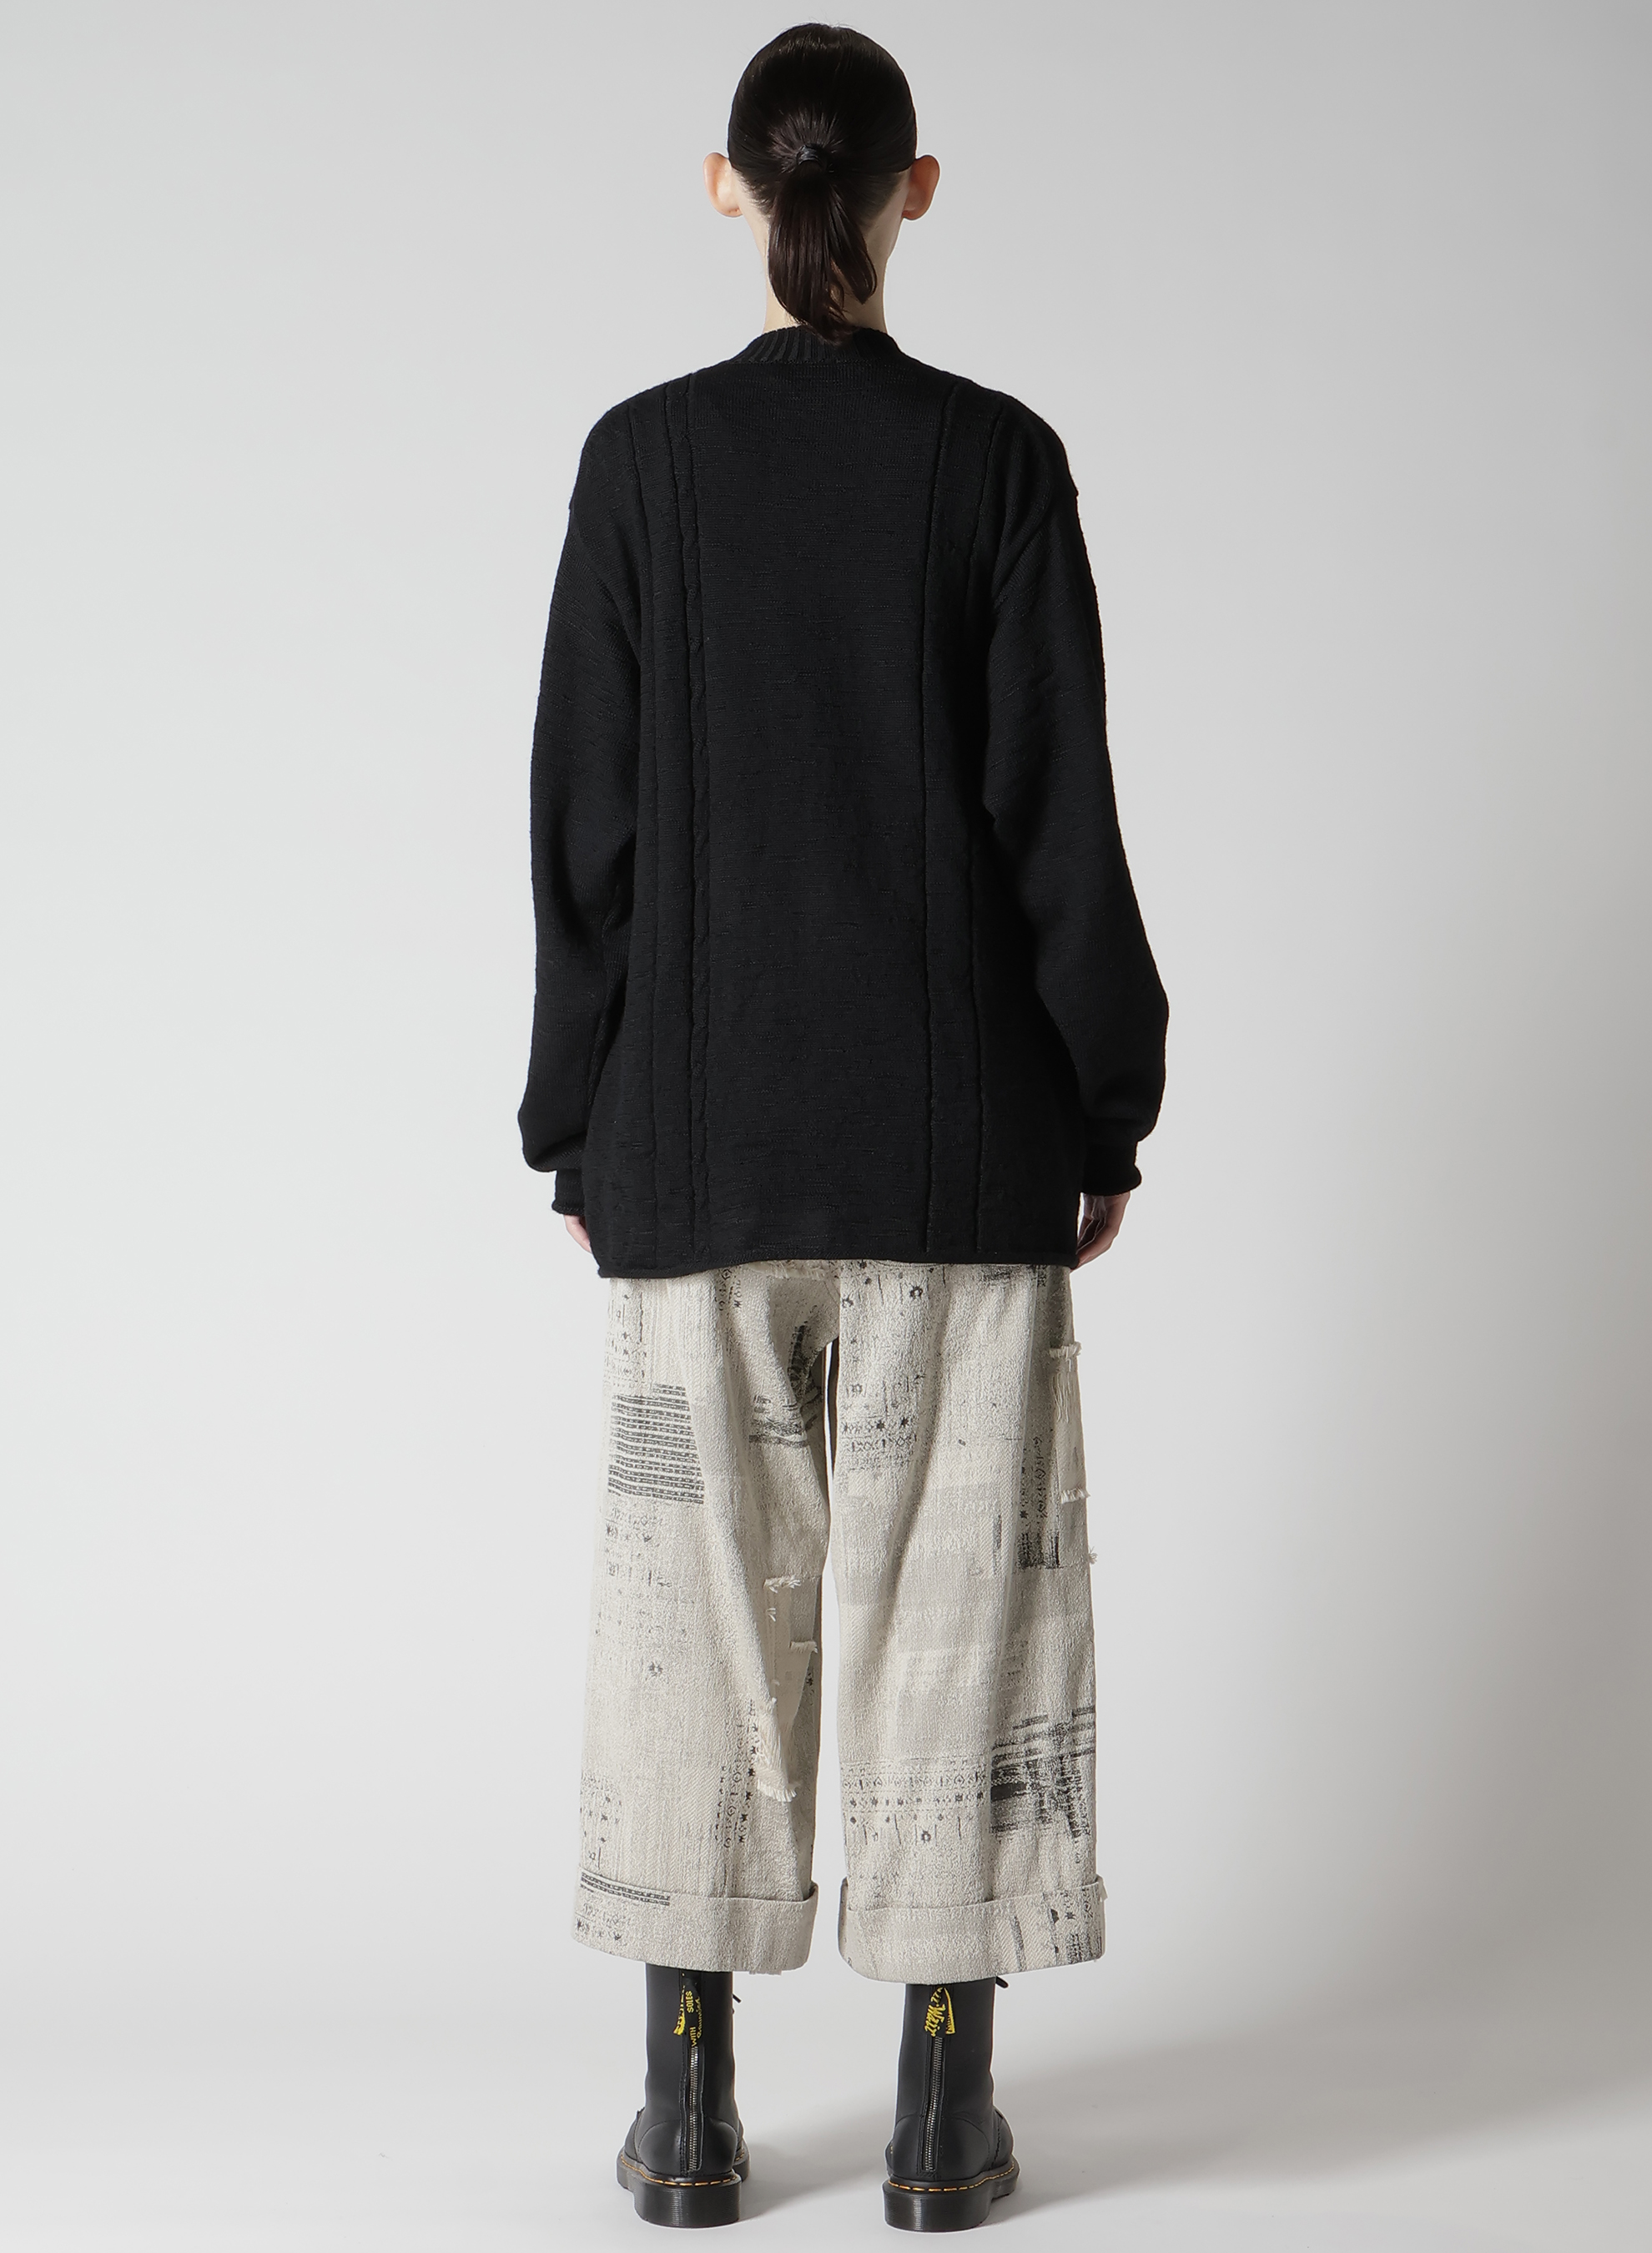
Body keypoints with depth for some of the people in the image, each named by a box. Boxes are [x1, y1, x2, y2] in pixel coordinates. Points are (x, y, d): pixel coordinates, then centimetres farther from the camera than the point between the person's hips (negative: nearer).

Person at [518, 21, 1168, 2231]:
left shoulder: (644, 457, -1)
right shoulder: (998, 459, -3)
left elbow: (583, 816, 0)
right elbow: (1059, 815, -3)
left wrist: (580, 1121, 8)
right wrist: (1106, 1116, 5)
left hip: (700, 1123, 1)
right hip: (956, 1129, -1)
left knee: (700, 1583, 8)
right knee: (951, 1585, 6)